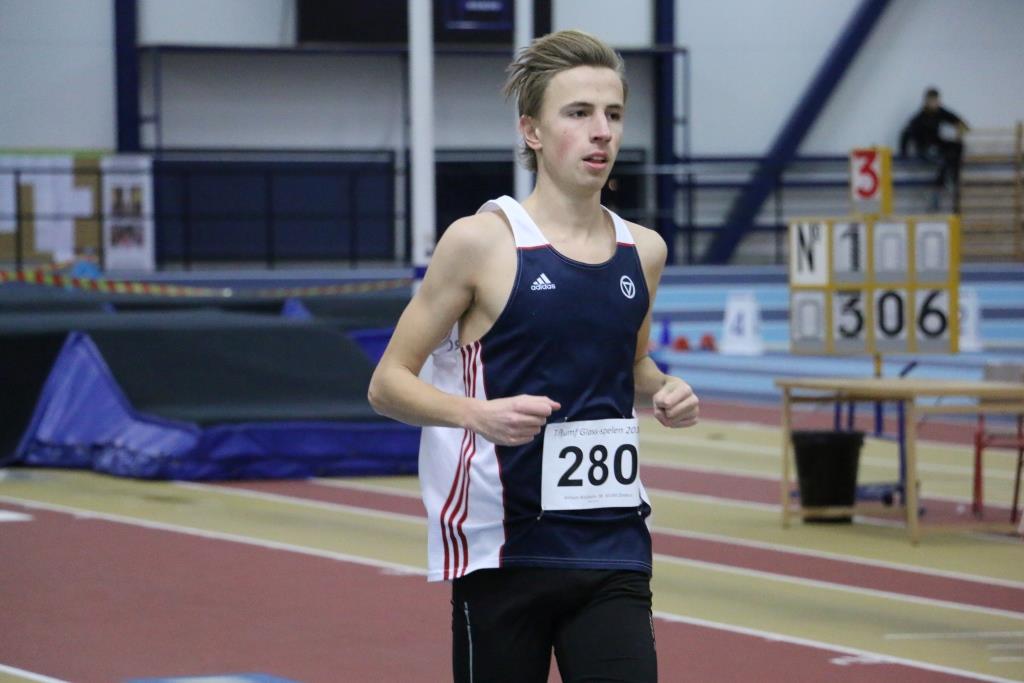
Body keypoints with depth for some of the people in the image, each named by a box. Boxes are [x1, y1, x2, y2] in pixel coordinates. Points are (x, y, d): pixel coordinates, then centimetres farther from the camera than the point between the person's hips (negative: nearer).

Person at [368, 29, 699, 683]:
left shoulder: (643, 251, 8)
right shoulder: (481, 242, -7)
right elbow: (388, 383, -4)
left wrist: (662, 390, 3)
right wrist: (479, 414, -23)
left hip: (613, 550, 4)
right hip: (504, 548, -4)